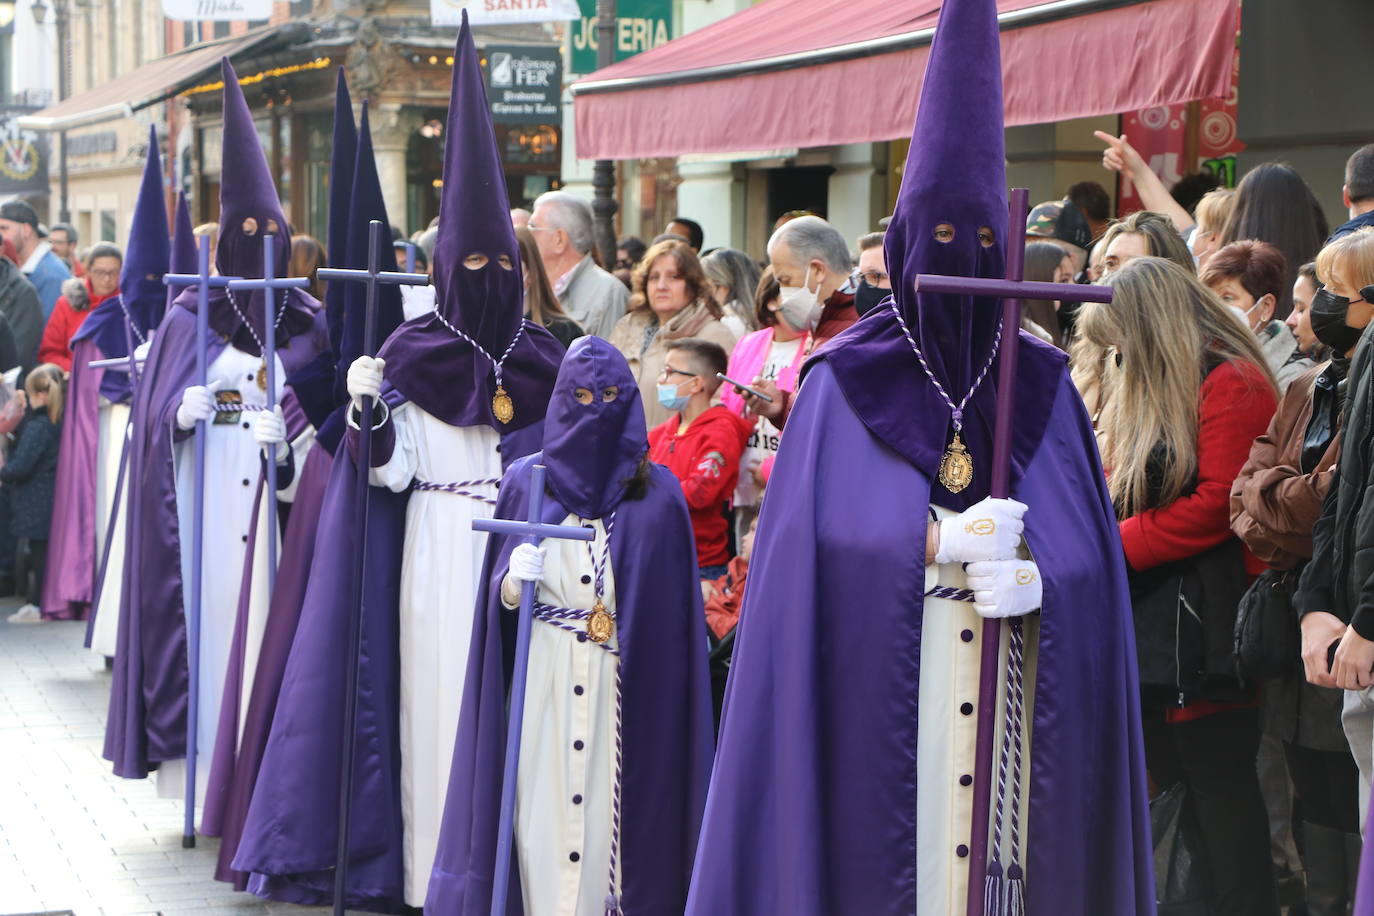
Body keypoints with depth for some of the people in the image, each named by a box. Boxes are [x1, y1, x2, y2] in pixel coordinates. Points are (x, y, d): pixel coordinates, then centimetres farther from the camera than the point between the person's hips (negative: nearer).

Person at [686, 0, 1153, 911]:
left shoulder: (1043, 386, 10)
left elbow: (1093, 557, 6)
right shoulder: (846, 382, 4)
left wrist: (1031, 576, -12)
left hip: (1021, 704, 2)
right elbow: (823, 540, -3)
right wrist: (938, 541, -13)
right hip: (879, 696, -2)